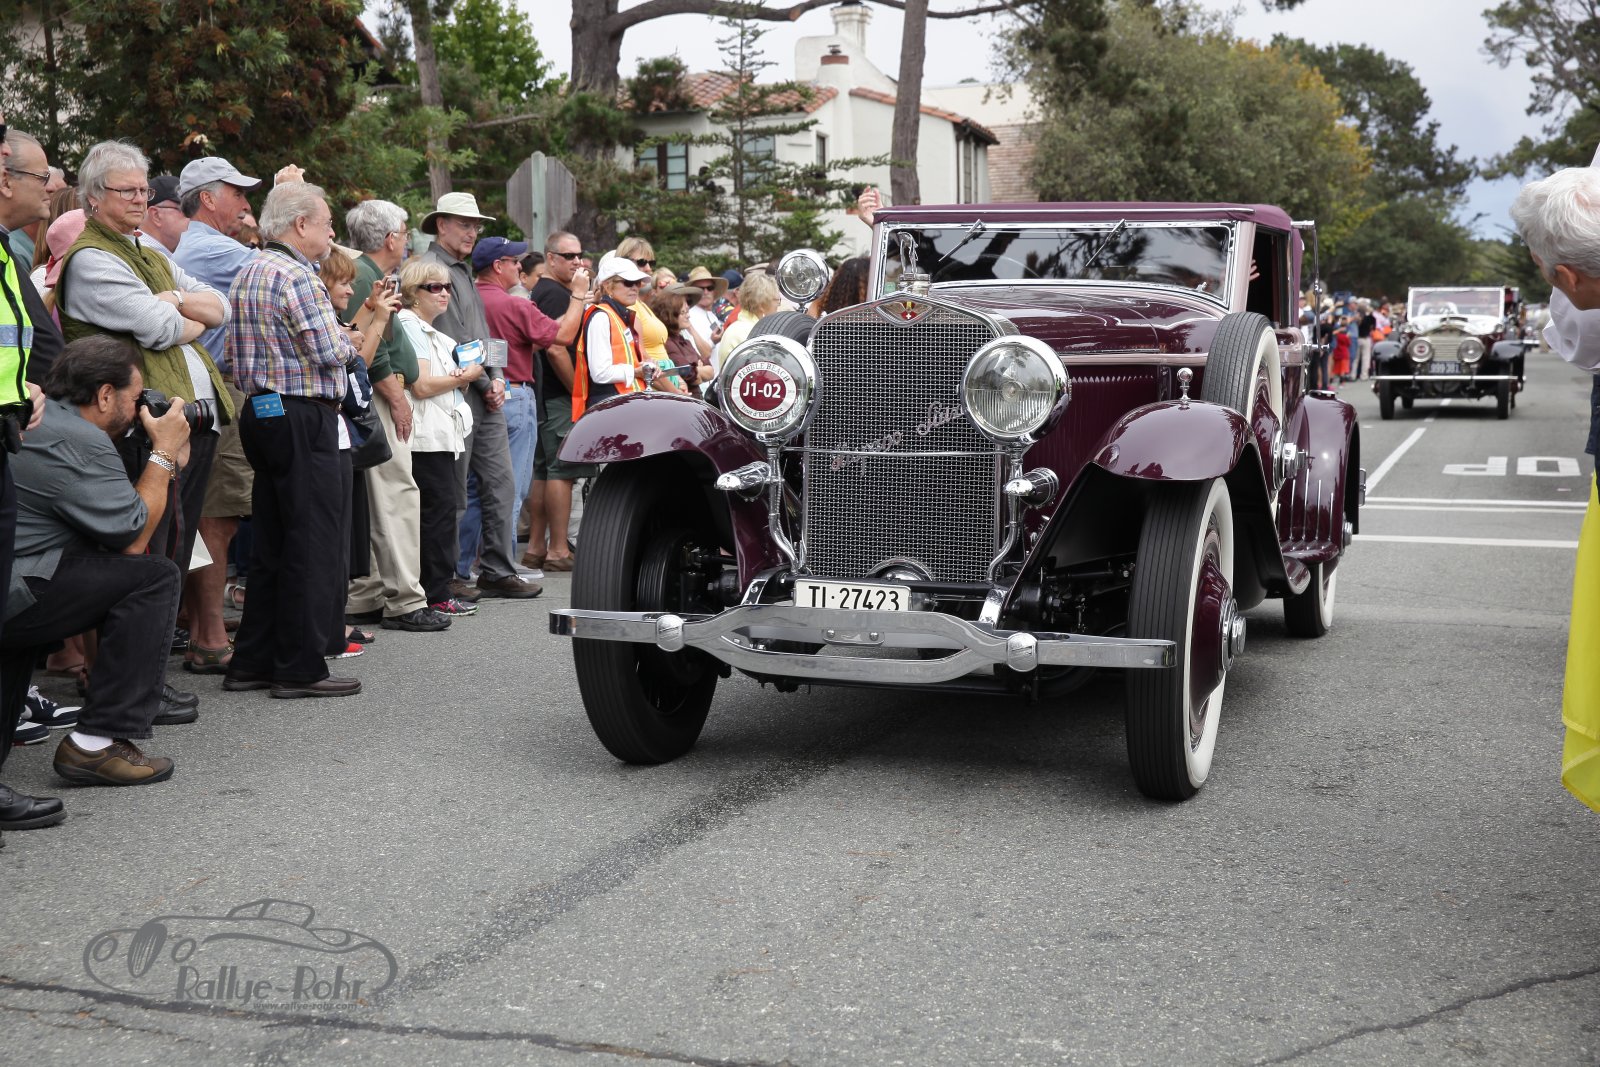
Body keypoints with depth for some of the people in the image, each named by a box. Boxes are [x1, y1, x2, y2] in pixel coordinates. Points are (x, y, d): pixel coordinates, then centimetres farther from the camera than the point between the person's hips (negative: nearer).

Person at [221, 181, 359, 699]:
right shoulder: (296, 276, -14)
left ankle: (252, 661, 17)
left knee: (269, 542, 13)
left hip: (259, 411, 10)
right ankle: (300, 668, 0)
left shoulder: (247, 273, 16)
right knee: (312, 544, -4)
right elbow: (331, 354, -19)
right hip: (303, 417, -10)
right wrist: (344, 338, 3)